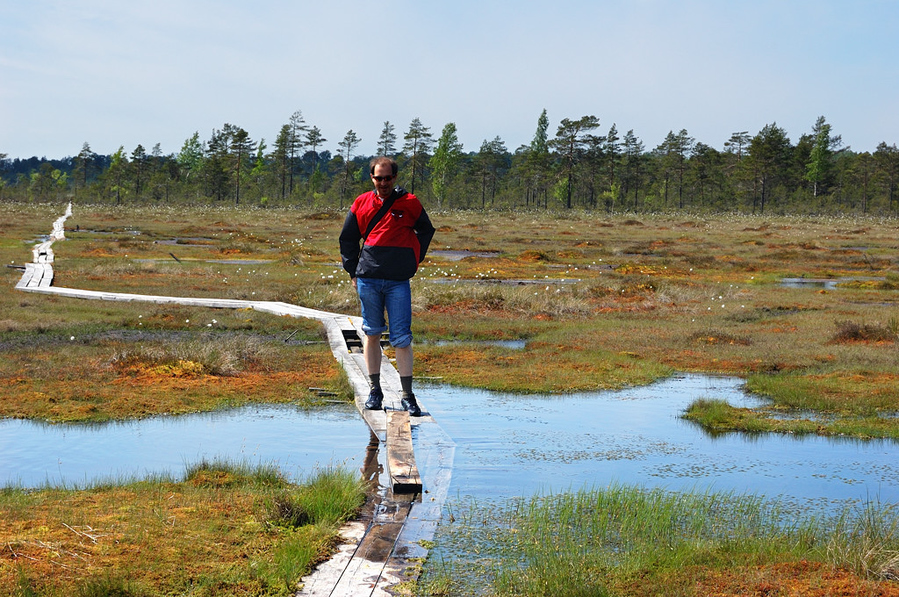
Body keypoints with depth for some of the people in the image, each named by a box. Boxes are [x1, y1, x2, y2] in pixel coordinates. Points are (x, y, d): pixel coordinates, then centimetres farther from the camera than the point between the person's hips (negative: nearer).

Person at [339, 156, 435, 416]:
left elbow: (426, 231, 17)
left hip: (398, 282, -2)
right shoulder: (361, 204, 6)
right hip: (368, 279, 2)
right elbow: (347, 239, 16)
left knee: (401, 338, -4)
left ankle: (408, 395, 0)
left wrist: (414, 260, 9)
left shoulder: (410, 203, 2)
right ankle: (375, 390, 17)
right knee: (372, 334, 8)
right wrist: (353, 272, 11)